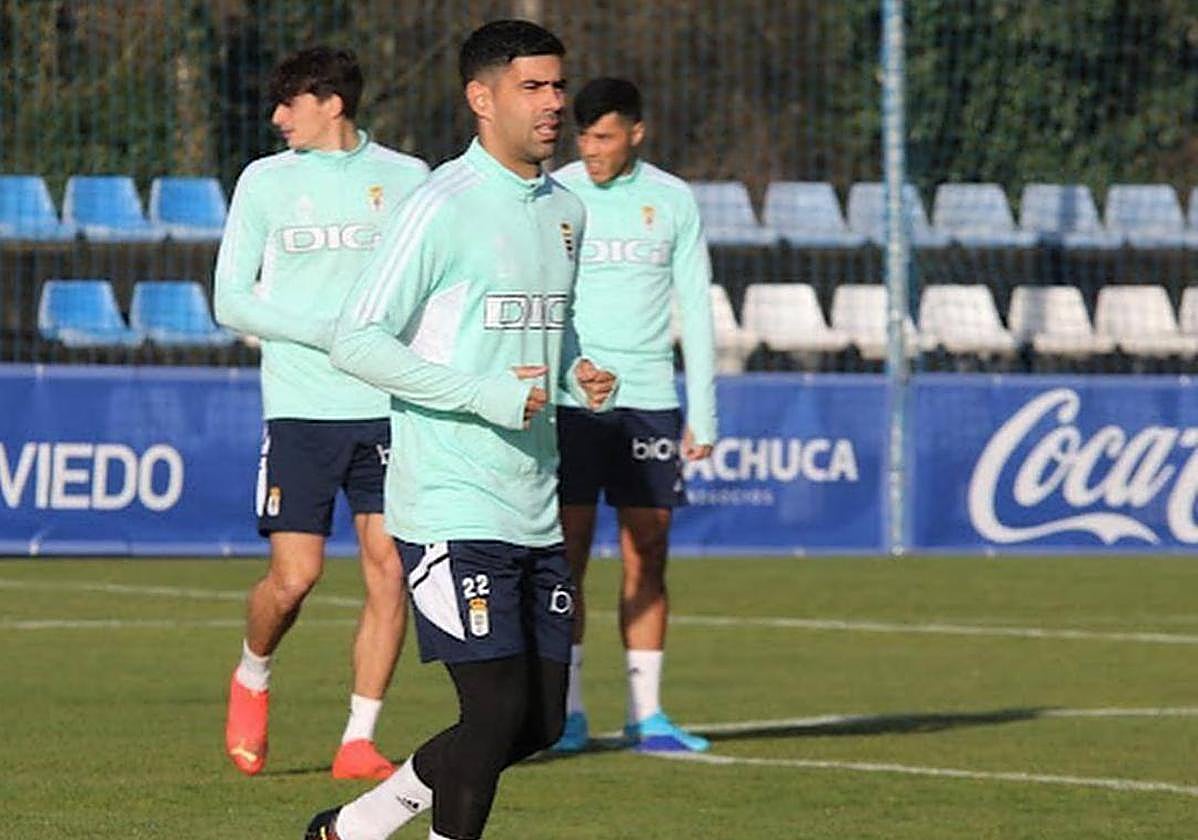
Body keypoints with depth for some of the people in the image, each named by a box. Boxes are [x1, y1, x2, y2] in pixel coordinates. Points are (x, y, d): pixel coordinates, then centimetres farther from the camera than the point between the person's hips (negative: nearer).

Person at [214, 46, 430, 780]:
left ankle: (359, 742, 3)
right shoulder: (266, 181, 4)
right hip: (301, 409, -1)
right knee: (295, 574, -6)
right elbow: (230, 300, 3)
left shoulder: (406, 179, 6)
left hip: (389, 407, 1)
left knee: (390, 568, -5)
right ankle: (252, 680, 24)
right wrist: (326, 330, -10)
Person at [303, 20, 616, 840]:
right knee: (497, 712, -12)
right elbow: (356, 341, -14)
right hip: (453, 514, -8)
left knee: (541, 723, 8)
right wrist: (486, 395, -20)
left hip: (536, 515, 8)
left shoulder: (565, 209, 14)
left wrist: (579, 375, 5)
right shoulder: (443, 207, -11)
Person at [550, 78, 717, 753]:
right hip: (568, 396, -2)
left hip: (649, 399, 2)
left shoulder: (673, 201, 6)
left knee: (648, 557, 2)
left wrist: (702, 412, 6)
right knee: (569, 552, -4)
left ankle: (647, 713, 6)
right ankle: (568, 711, 1)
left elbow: (695, 309, 10)